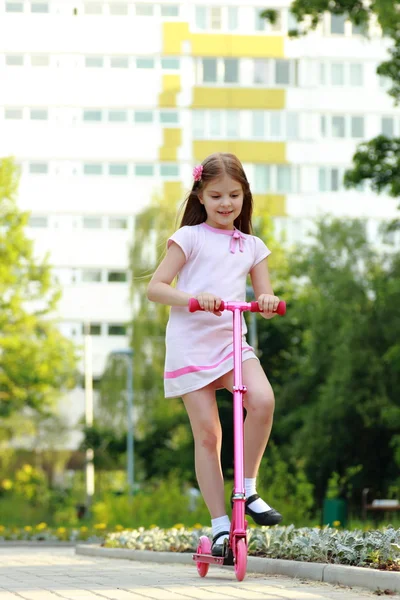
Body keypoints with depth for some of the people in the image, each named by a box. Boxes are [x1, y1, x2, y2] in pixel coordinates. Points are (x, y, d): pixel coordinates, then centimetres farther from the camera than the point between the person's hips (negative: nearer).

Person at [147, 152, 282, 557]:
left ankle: (248, 490, -8)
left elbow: (265, 298, 14)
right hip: (190, 343, -3)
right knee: (207, 433, -7)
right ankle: (220, 525, 0)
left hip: (232, 339, 3)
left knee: (262, 399, -25)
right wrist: (191, 297, -21)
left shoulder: (252, 246, 16)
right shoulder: (190, 237, 4)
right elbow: (155, 287, -2)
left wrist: (268, 302, -11)